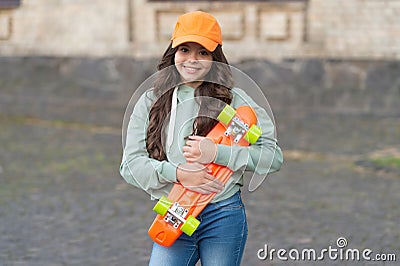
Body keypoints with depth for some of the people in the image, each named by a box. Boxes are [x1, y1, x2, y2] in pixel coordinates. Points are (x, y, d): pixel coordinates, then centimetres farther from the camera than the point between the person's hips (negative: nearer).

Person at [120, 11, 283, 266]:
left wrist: (217, 153, -15)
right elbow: (131, 164, 1)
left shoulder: (233, 99, 2)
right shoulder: (151, 102, 8)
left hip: (222, 216, -1)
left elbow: (273, 156, -5)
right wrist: (177, 173, -14)